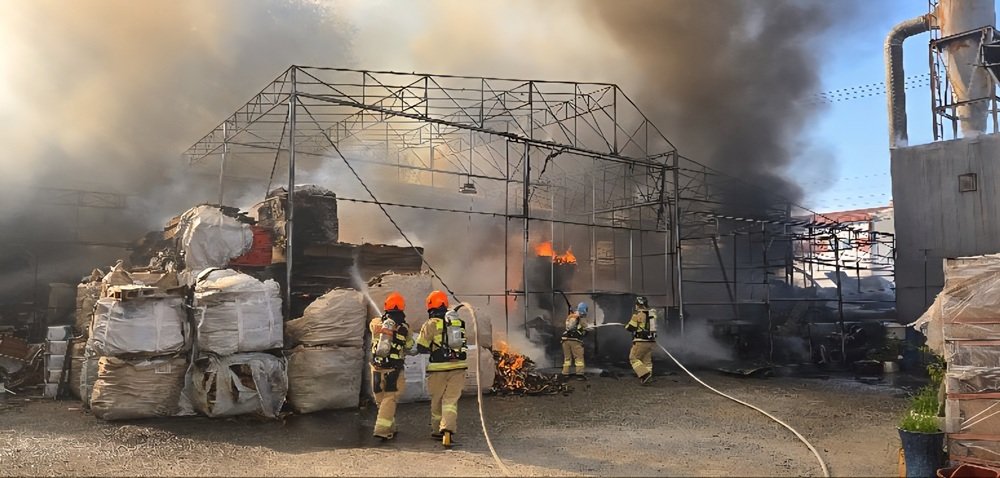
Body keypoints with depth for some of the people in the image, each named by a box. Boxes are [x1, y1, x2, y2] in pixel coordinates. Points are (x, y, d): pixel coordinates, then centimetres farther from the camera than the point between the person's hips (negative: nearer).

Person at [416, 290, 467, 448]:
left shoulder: (431, 324, -6)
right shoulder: (459, 322, 8)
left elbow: (421, 347, -3)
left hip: (438, 368, -3)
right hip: (458, 366, 3)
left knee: (436, 400, 15)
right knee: (451, 400, 2)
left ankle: (438, 429, 25)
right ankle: (448, 428, -17)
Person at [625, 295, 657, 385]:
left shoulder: (638, 314, -14)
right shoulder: (652, 313, 8)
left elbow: (631, 328, -13)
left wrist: (626, 326, 8)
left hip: (641, 341, -7)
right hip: (651, 341, 7)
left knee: (634, 358, 3)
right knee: (647, 360, 15)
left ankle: (645, 374, -11)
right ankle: (648, 377, 14)